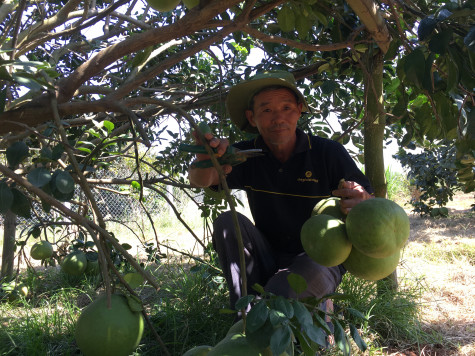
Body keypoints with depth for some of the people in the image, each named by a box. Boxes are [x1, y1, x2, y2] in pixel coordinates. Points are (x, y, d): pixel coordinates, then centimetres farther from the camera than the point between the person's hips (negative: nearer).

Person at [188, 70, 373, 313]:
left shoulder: (329, 153, -8)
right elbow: (200, 181, -21)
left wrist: (363, 202, -37)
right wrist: (205, 163, -48)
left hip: (319, 260, -3)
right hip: (268, 261, 3)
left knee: (312, 270, -36)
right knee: (228, 222, -20)